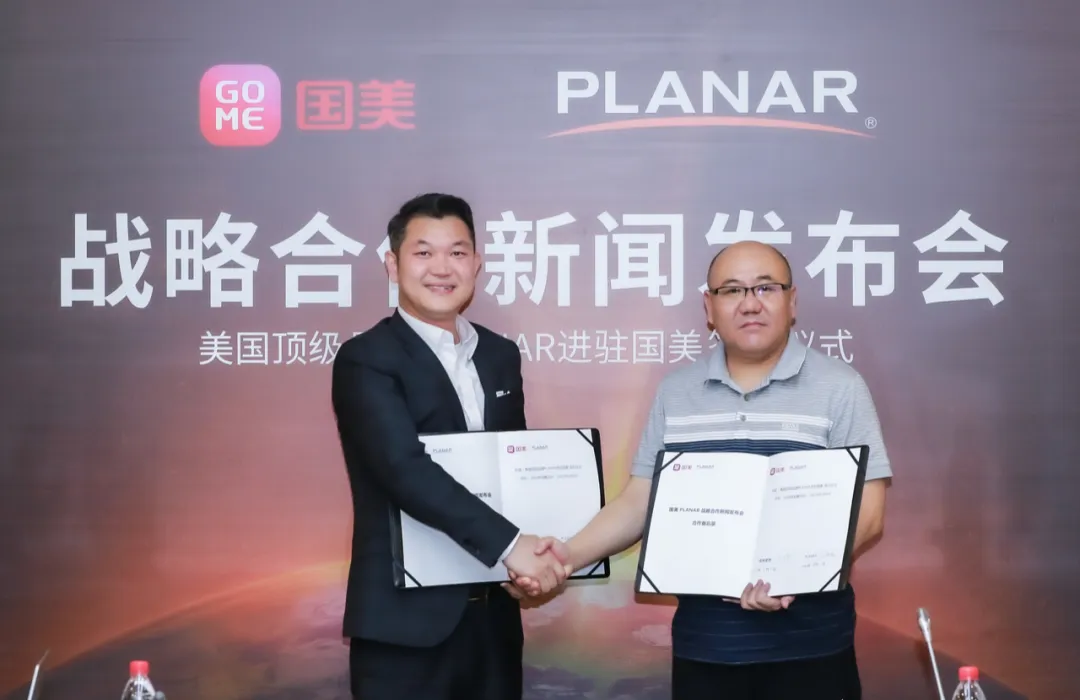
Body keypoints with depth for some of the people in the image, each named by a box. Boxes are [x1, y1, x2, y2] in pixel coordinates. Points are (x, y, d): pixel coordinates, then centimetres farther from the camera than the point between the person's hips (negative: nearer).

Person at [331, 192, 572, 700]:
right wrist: (508, 543, -26)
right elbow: (405, 470, -21)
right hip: (406, 618, -6)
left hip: (492, 612, 6)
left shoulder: (500, 355, 12)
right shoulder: (365, 360, -9)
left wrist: (536, 553, -3)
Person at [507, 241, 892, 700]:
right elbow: (640, 501, 9)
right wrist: (569, 555, -7)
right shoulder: (675, 393, 8)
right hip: (702, 644, 3)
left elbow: (867, 516, -6)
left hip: (810, 646, -3)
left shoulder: (839, 388, -2)